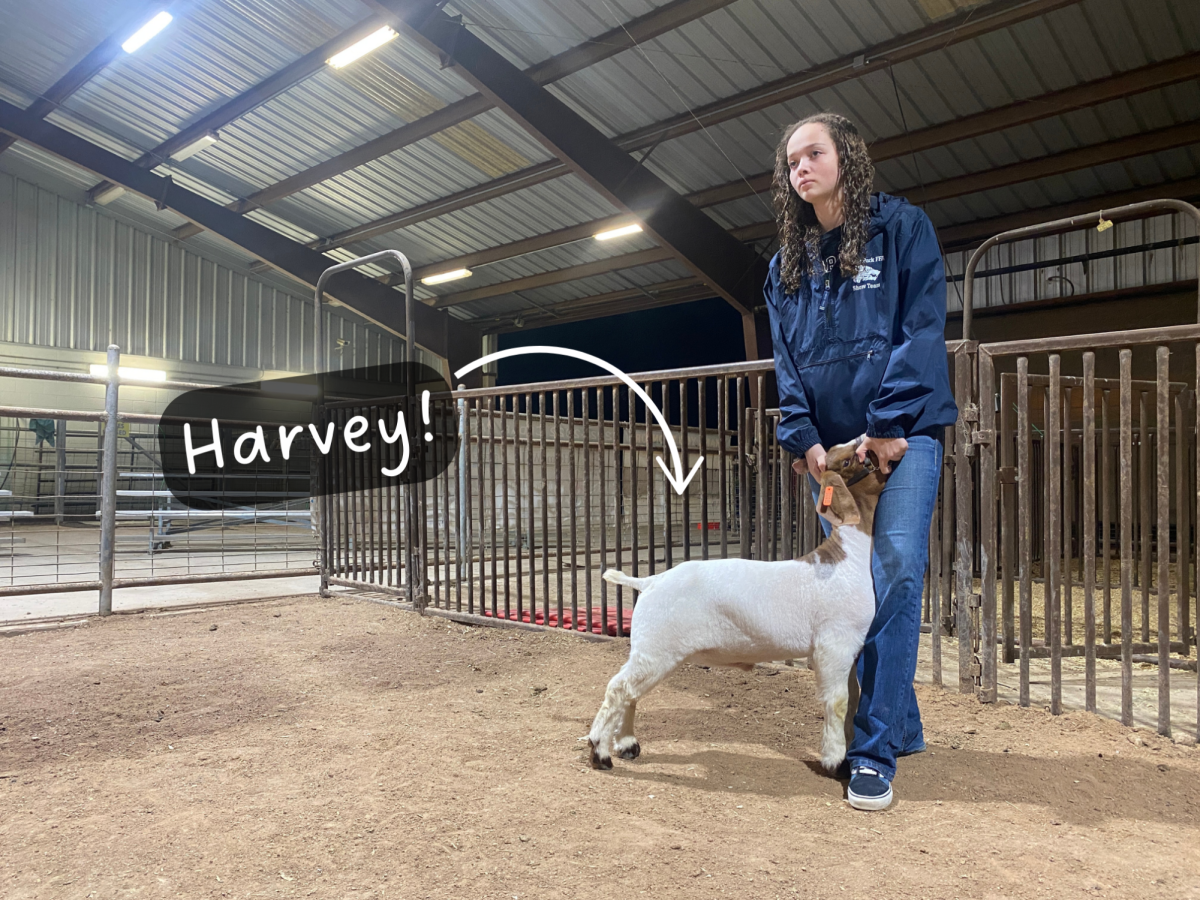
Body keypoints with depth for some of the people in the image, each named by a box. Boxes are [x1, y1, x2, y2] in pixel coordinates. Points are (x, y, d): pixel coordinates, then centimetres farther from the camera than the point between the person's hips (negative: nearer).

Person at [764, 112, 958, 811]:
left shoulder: (903, 227, 3)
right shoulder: (788, 262, 16)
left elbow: (923, 329, -6)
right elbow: (787, 358, 11)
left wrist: (889, 425, -14)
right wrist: (804, 437, -3)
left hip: (903, 433, -5)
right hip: (831, 444, 5)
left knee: (896, 573, -14)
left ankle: (876, 751, -9)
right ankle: (901, 727, 19)